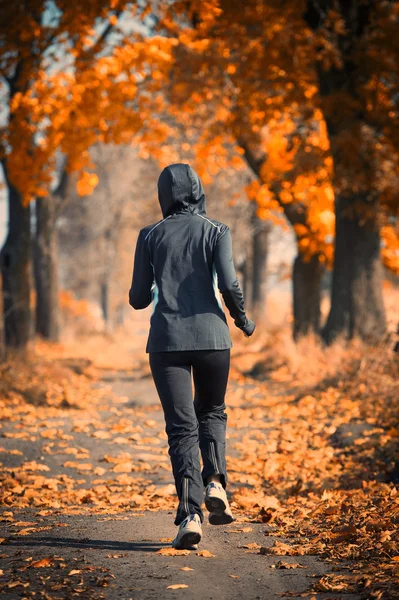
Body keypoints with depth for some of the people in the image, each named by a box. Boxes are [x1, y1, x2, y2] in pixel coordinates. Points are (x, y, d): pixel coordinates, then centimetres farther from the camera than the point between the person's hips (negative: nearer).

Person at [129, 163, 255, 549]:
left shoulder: (150, 236, 6)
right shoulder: (216, 232, 2)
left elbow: (139, 299, 5)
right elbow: (228, 285, -11)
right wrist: (242, 319, 8)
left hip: (166, 340, 0)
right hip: (211, 336, 0)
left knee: (181, 428, 1)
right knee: (211, 413, 23)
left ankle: (190, 515, -14)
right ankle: (214, 483, 0)